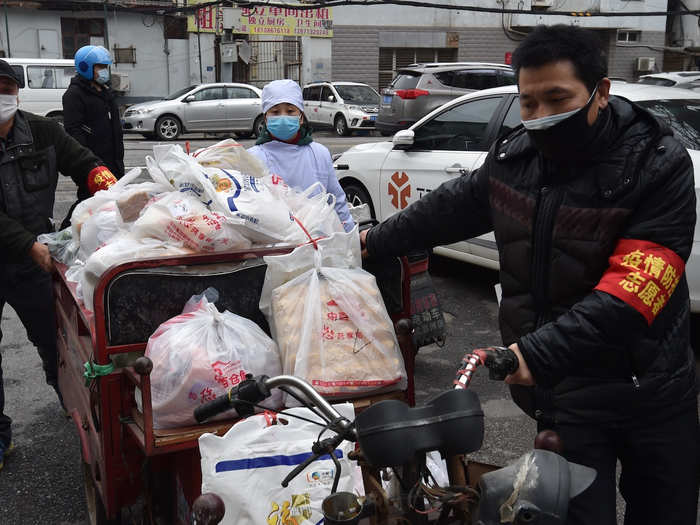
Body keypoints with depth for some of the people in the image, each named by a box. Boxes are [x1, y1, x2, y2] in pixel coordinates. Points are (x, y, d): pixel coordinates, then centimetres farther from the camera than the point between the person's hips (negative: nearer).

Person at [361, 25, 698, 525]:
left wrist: (541, 353, -35)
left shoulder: (658, 165, -17)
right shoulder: (512, 157, -3)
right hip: (566, 392, 2)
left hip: (654, 389, -1)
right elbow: (453, 205, 16)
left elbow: (634, 289, -27)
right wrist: (377, 240, 26)